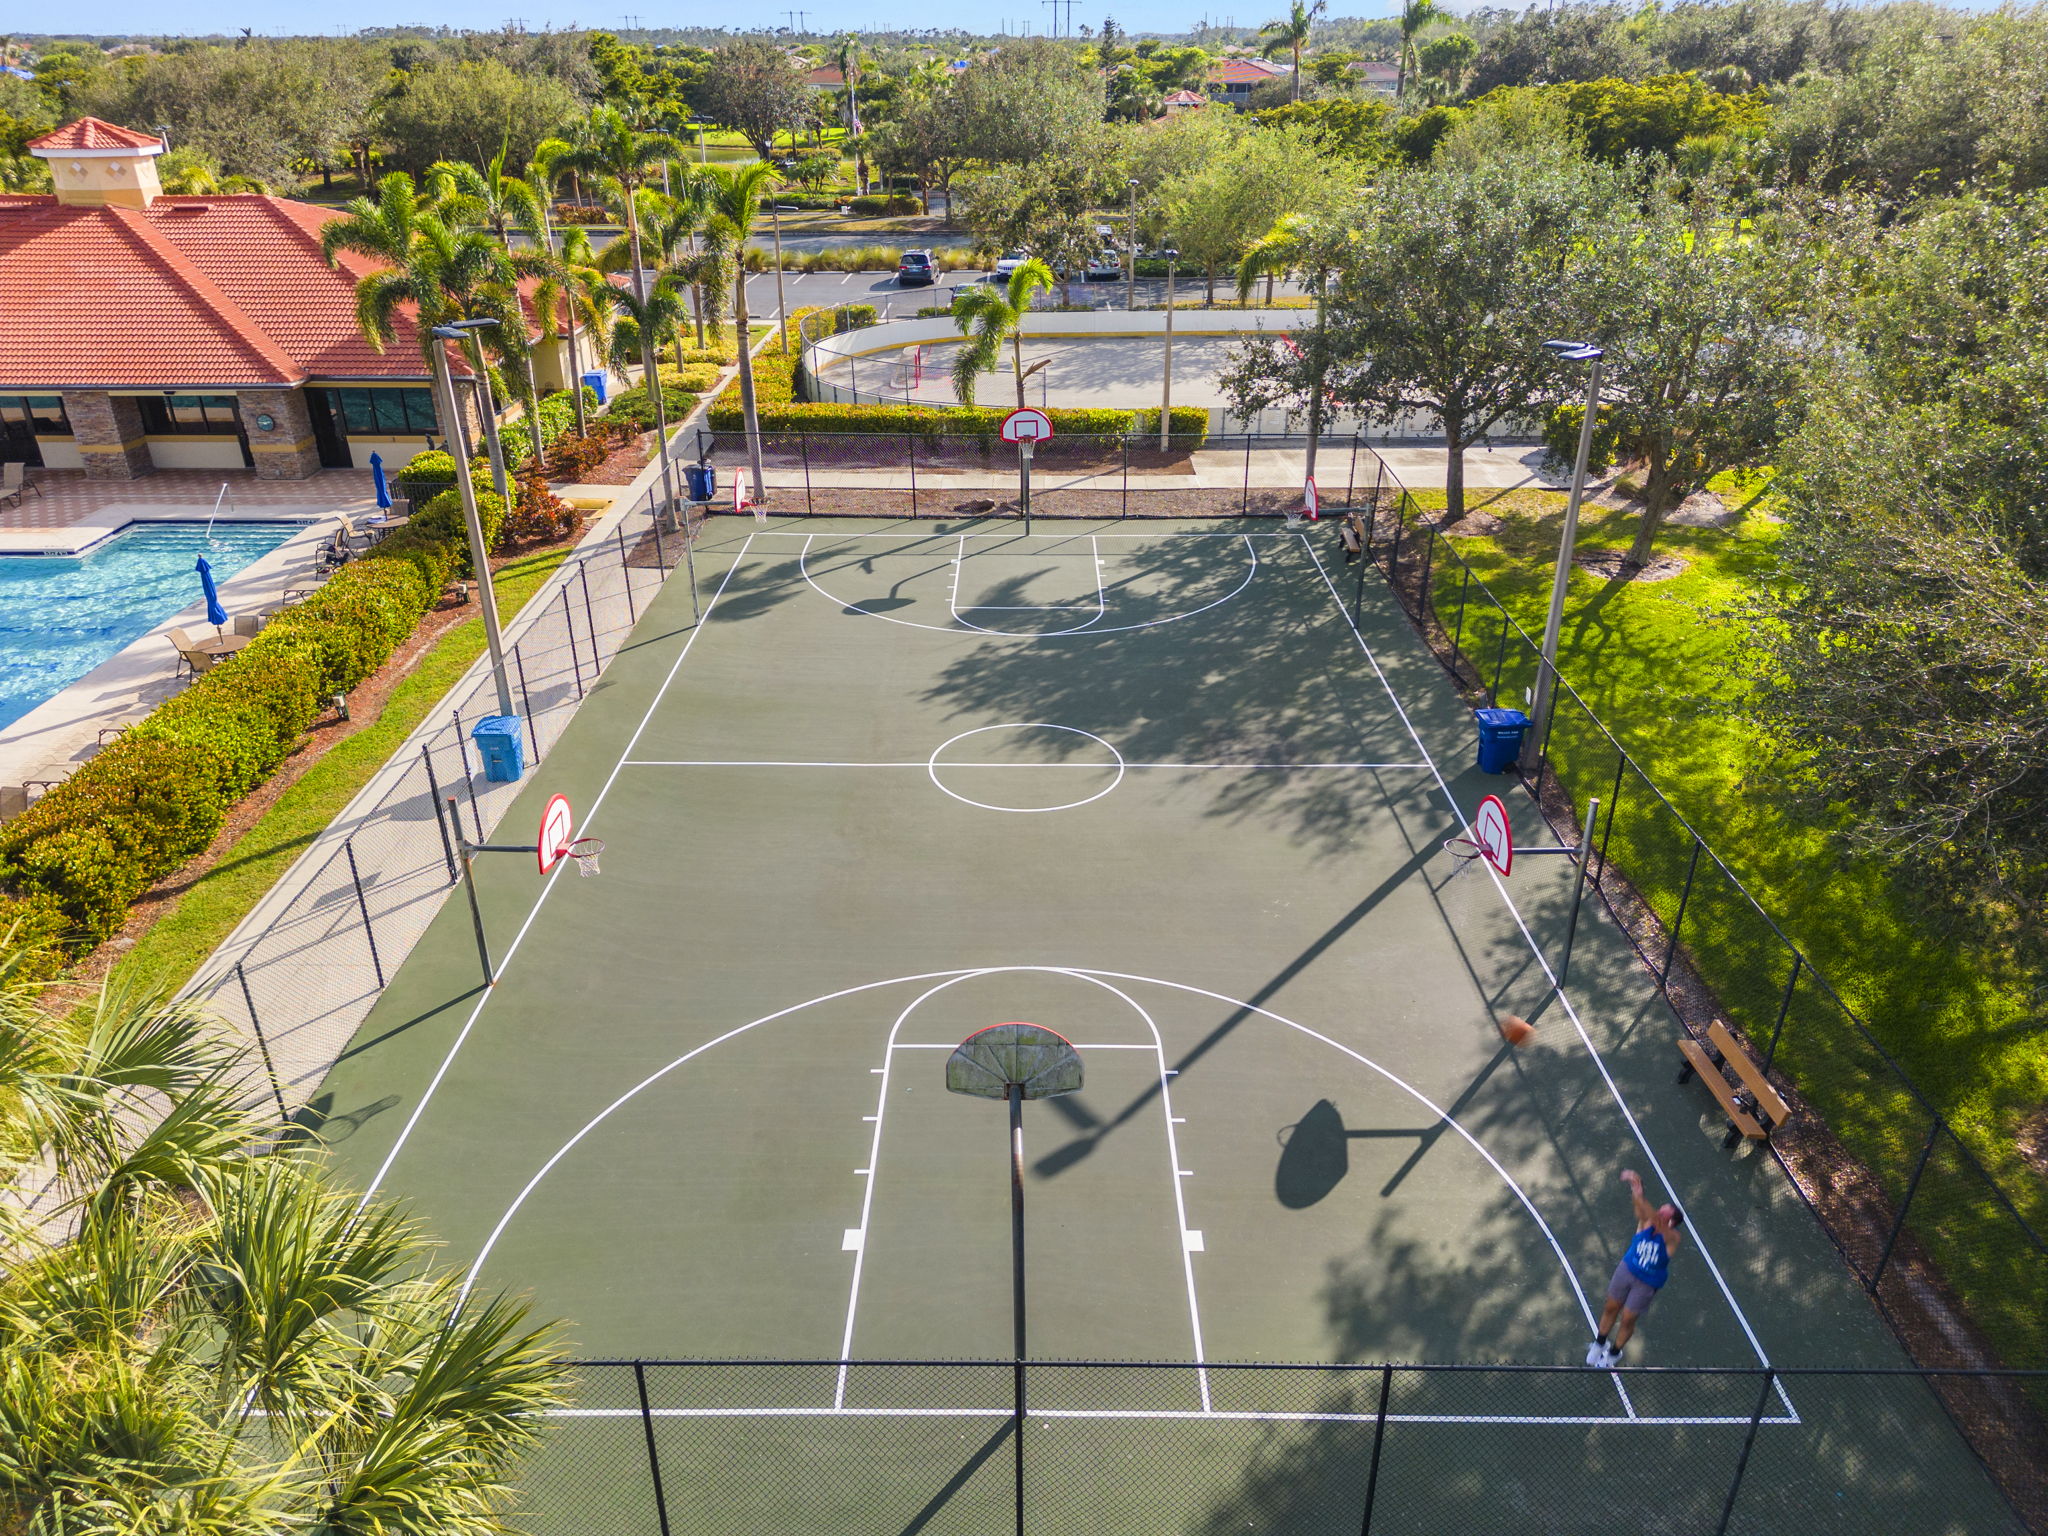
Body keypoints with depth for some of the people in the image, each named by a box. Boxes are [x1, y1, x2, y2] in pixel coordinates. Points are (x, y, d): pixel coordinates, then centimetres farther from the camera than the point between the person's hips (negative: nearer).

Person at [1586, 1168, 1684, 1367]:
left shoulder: (1671, 1238, -28)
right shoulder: (1646, 1223, -17)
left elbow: (1658, 1223, -49)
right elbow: (1641, 1211, -38)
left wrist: (1639, 1198, -67)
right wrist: (1635, 1188, -61)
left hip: (1647, 1284, -3)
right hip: (1626, 1270, 3)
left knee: (1628, 1320, 11)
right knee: (1611, 1308, 18)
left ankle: (1614, 1354, 40)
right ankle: (1599, 1344, 45)